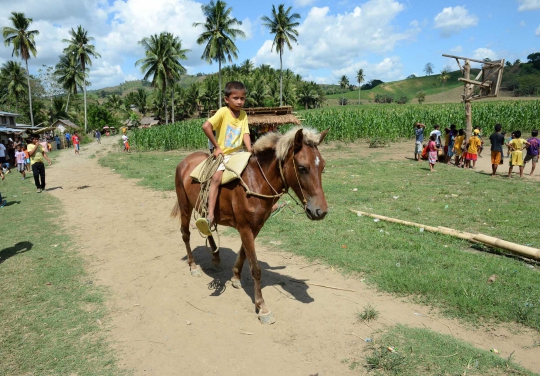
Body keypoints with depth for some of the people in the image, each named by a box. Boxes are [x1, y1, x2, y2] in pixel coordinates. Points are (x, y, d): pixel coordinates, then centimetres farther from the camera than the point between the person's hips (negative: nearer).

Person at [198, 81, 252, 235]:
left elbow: (246, 134, -2)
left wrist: (250, 152, -19)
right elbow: (206, 126, -18)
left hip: (239, 153, 5)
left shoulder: (244, 115, 6)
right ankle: (210, 216, -35)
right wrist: (216, 146, -14)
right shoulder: (223, 112, -8)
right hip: (223, 154, -5)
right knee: (216, 177, -28)